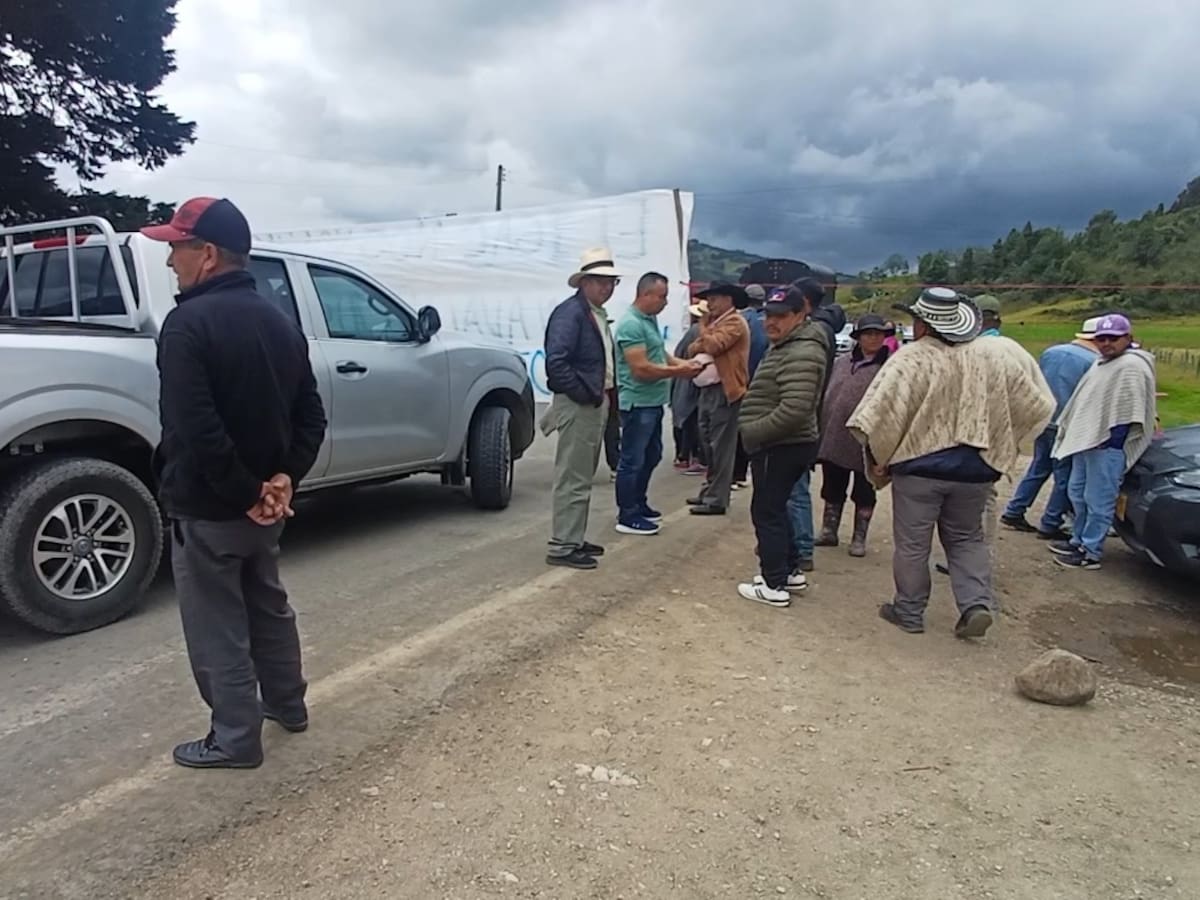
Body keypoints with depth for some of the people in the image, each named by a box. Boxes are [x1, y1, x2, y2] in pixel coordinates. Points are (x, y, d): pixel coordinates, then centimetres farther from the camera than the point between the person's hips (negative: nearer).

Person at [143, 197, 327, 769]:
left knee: (217, 629, 6)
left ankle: (235, 740, 18)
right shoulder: (278, 321, 7)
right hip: (266, 504, 8)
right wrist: (284, 477, -3)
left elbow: (195, 429, -27)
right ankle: (287, 704, 38)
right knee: (267, 604, 23)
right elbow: (310, 415, 6)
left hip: (206, 508, -8)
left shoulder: (188, 323, -18)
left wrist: (245, 495, -19)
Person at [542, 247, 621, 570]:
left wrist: (607, 395, 8)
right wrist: (585, 395, -20)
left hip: (596, 404, 10)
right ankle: (561, 547, 2)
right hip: (577, 406, -10)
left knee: (583, 477, 16)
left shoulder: (598, 314, 15)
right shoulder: (570, 312, -15)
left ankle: (574, 539, 27)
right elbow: (556, 361, -25)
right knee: (573, 479, -6)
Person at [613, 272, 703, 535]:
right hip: (638, 403, -10)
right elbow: (641, 369, -24)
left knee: (651, 456, 19)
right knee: (632, 460, -2)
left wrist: (682, 363, 4)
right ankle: (627, 517, 7)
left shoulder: (650, 319, 12)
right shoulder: (631, 324, -19)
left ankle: (639, 504, 32)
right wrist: (677, 372, -17)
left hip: (652, 402, 10)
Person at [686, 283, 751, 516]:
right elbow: (692, 350, 17)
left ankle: (717, 500, -4)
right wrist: (700, 345, -4)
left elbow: (713, 345, -21)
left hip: (724, 391, -10)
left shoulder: (735, 322, -8)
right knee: (709, 444, 15)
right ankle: (709, 490, 24)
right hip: (707, 390, 10)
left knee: (720, 447, -7)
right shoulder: (714, 322, 22)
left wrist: (703, 327, -4)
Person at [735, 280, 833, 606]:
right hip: (781, 444, 11)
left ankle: (774, 585, 8)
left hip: (783, 446, -11)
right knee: (775, 508, 20)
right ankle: (791, 571, 32)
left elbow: (794, 410, -31)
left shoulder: (801, 353, -21)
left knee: (767, 511, -2)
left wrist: (752, 432, -21)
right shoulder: (786, 345, 15)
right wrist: (753, 432, 16)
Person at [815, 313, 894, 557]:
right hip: (834, 437, 4)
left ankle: (859, 538, 22)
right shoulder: (841, 362, 7)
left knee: (864, 493, 10)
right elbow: (826, 395, 12)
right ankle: (829, 531, 29)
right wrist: (820, 428, 10)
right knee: (832, 489, 15)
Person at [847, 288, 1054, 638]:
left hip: (919, 465, -4)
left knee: (912, 544, 10)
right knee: (967, 539, 20)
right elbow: (1034, 405, 6)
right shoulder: (996, 355, -2)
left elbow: (880, 413, -21)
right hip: (975, 467, 4)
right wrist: (997, 446, 12)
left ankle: (909, 612, 20)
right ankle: (977, 604, 7)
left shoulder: (912, 358, -17)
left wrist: (877, 457, -8)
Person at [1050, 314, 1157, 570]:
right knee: (1077, 493, 18)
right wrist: (1075, 433, 22)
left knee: (1098, 501, -5)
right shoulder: (1102, 363, 18)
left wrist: (1114, 442, -22)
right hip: (1086, 440, 11)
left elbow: (1130, 411, -19)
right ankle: (1079, 540, 31)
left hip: (1107, 445, -10)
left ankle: (1091, 553, 1)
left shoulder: (1132, 366, -13)